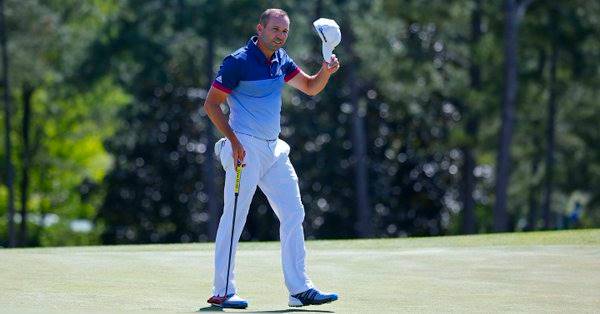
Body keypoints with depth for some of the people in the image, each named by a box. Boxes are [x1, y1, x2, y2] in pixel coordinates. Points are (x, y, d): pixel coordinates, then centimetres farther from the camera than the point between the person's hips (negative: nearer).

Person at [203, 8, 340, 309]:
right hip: (246, 148, -8)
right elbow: (211, 104, -11)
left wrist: (326, 71, -5)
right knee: (234, 217, -8)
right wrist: (234, 141, -18)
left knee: (293, 214, 7)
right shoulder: (239, 61, -11)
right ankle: (222, 292, -4)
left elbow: (310, 87, 17)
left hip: (274, 149, 8)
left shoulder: (281, 60, 11)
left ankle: (299, 289, 10)